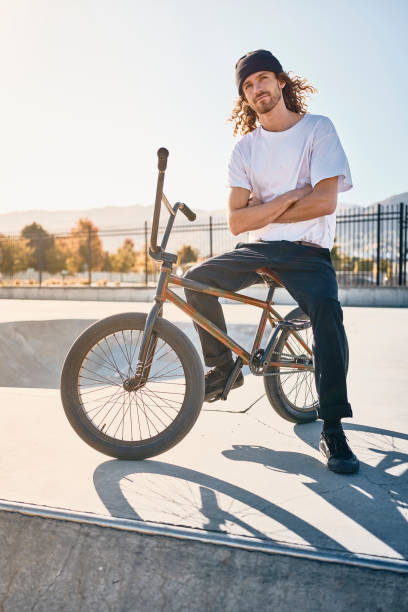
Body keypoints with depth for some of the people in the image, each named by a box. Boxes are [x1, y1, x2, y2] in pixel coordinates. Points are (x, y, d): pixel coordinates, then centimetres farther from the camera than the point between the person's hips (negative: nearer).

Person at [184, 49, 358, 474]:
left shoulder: (318, 128, 0)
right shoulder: (245, 148, 8)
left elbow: (324, 202, -14)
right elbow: (236, 222, -2)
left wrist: (262, 211, -8)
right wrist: (288, 198, -13)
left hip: (308, 251, -4)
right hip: (261, 249, 4)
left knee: (326, 309, -32)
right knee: (197, 279, -15)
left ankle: (332, 430, -20)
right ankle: (223, 368, 5)